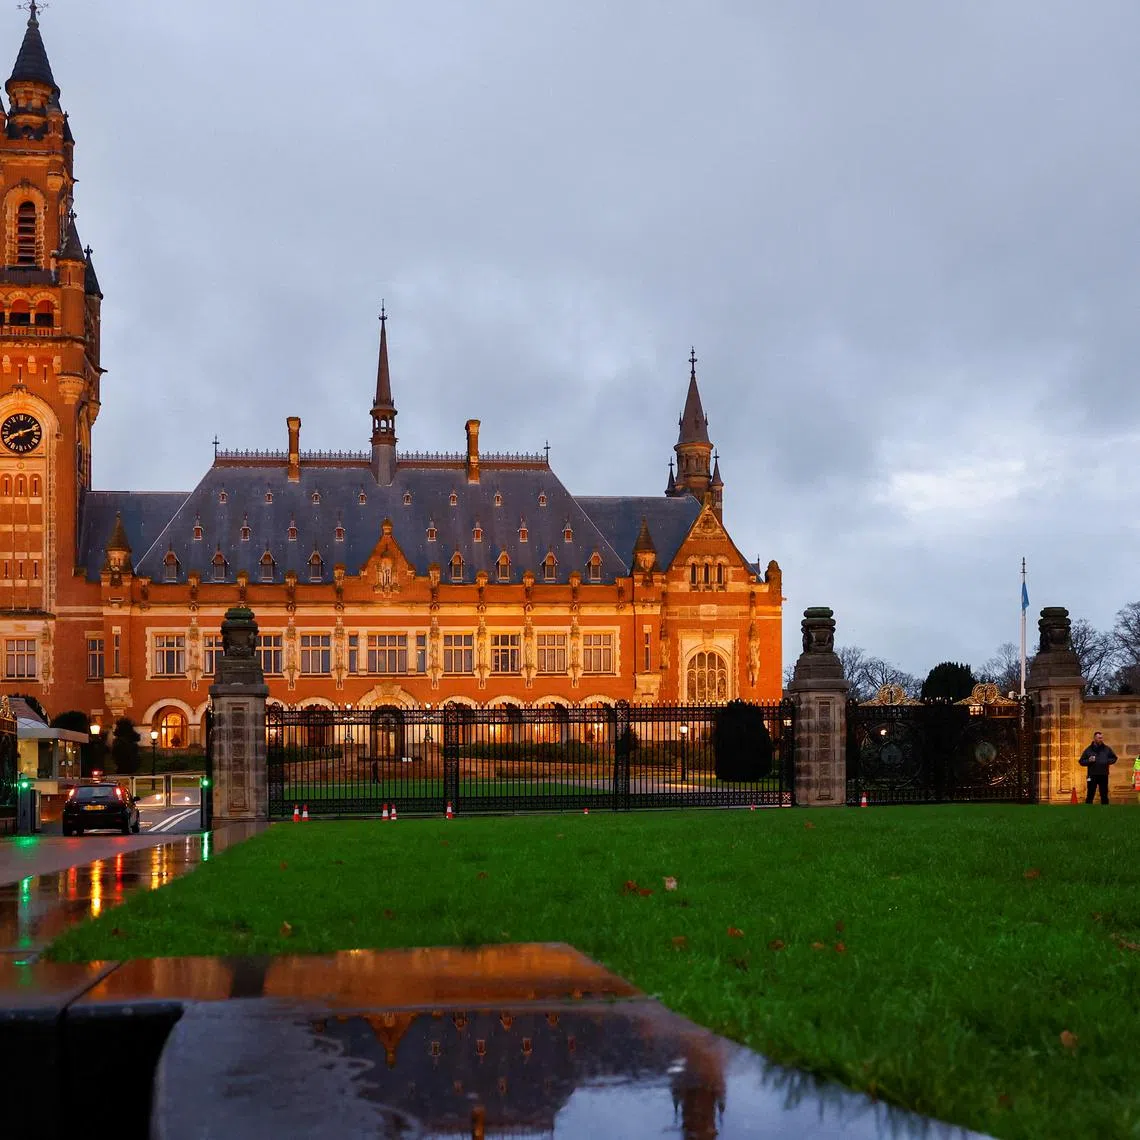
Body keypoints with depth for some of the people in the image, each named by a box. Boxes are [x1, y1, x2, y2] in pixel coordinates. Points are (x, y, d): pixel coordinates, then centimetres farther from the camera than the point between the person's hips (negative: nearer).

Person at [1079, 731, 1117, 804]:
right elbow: (1081, 761, 3)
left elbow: (1114, 758, 17)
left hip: (1104, 776, 2)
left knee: (1104, 795, 8)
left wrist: (1107, 761, -3)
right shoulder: (1088, 750, 1)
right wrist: (1088, 761, -16)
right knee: (1090, 795, -1)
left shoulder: (1107, 749, 7)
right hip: (1092, 776, -2)